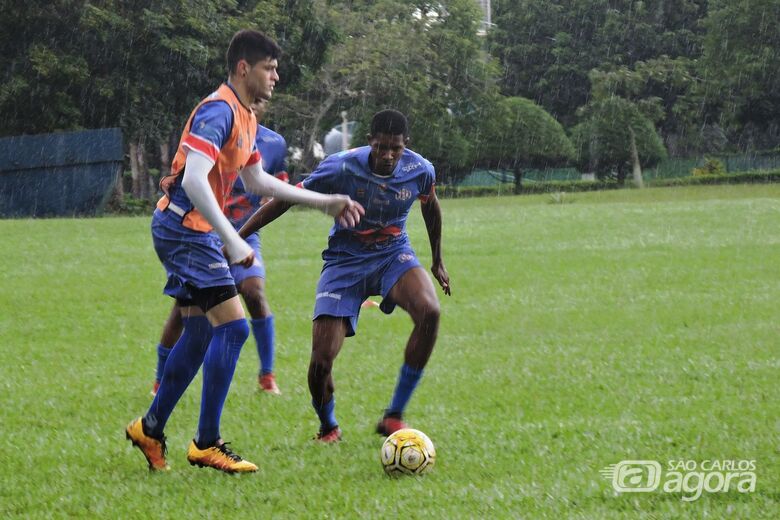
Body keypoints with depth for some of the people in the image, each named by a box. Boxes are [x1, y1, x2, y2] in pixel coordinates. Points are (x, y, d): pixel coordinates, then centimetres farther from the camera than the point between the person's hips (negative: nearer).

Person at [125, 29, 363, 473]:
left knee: (201, 333, 13)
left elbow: (257, 181, 24)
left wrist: (325, 202, 23)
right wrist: (232, 241, -30)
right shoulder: (218, 112, -18)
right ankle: (207, 444, -9)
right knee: (232, 325, -13)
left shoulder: (247, 119, 14)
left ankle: (150, 430, 23)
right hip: (186, 229, -10)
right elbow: (194, 181, -28)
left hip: (196, 232, 10)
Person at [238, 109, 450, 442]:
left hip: (393, 254, 2)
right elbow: (285, 200, -14)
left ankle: (394, 416, -18)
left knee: (429, 312, -31)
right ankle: (328, 427, 21)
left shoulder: (420, 171, -12)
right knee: (321, 362, -14)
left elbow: (430, 206, 12)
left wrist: (438, 262, 22)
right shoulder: (342, 168, -22)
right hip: (345, 261, -2)